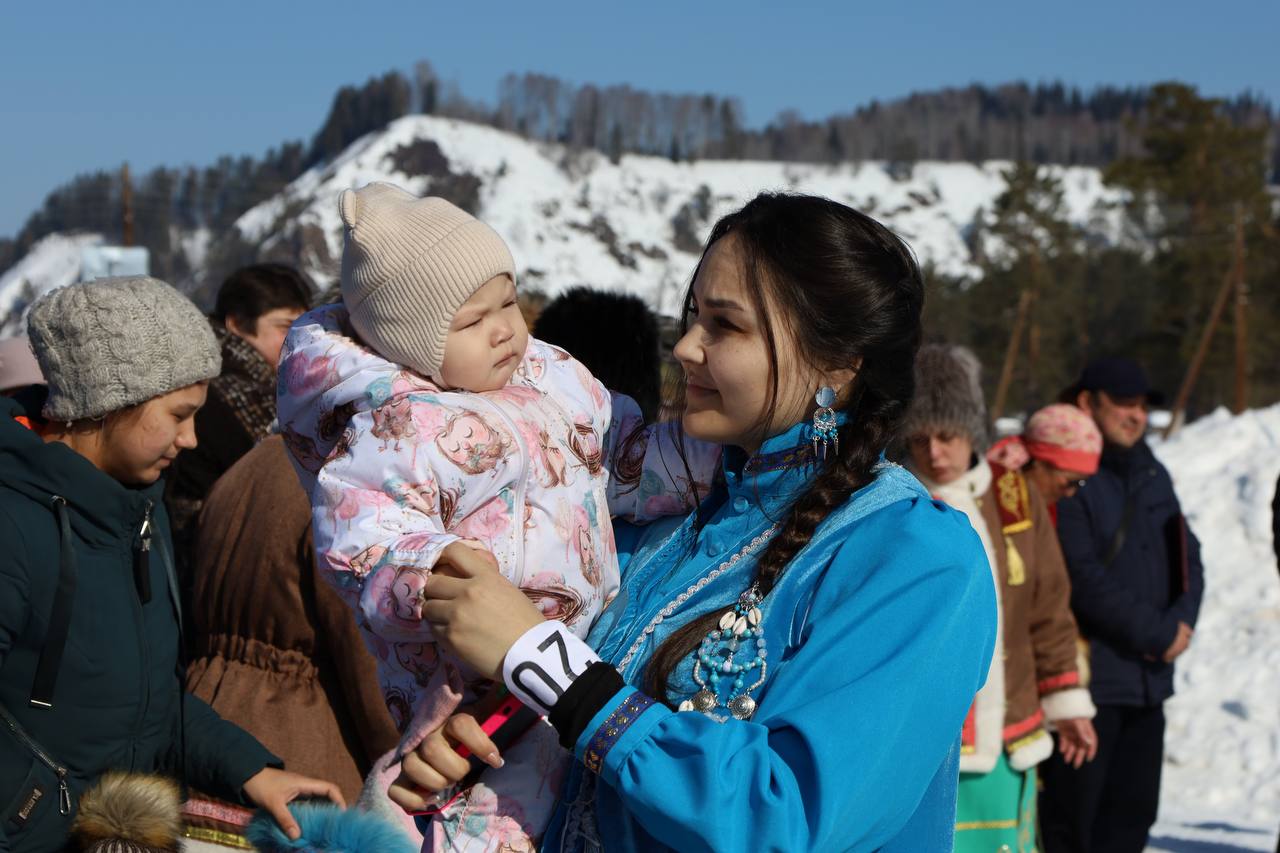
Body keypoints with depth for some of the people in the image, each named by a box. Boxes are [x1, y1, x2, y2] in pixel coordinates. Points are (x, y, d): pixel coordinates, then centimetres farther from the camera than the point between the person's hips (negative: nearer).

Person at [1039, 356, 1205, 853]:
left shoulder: (1151, 475, 15)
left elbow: (1186, 557, 14)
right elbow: (1084, 579, -17)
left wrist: (1179, 622, -5)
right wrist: (1156, 632, -13)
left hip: (1148, 678, 8)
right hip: (1087, 677, -8)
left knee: (1132, 811, 13)